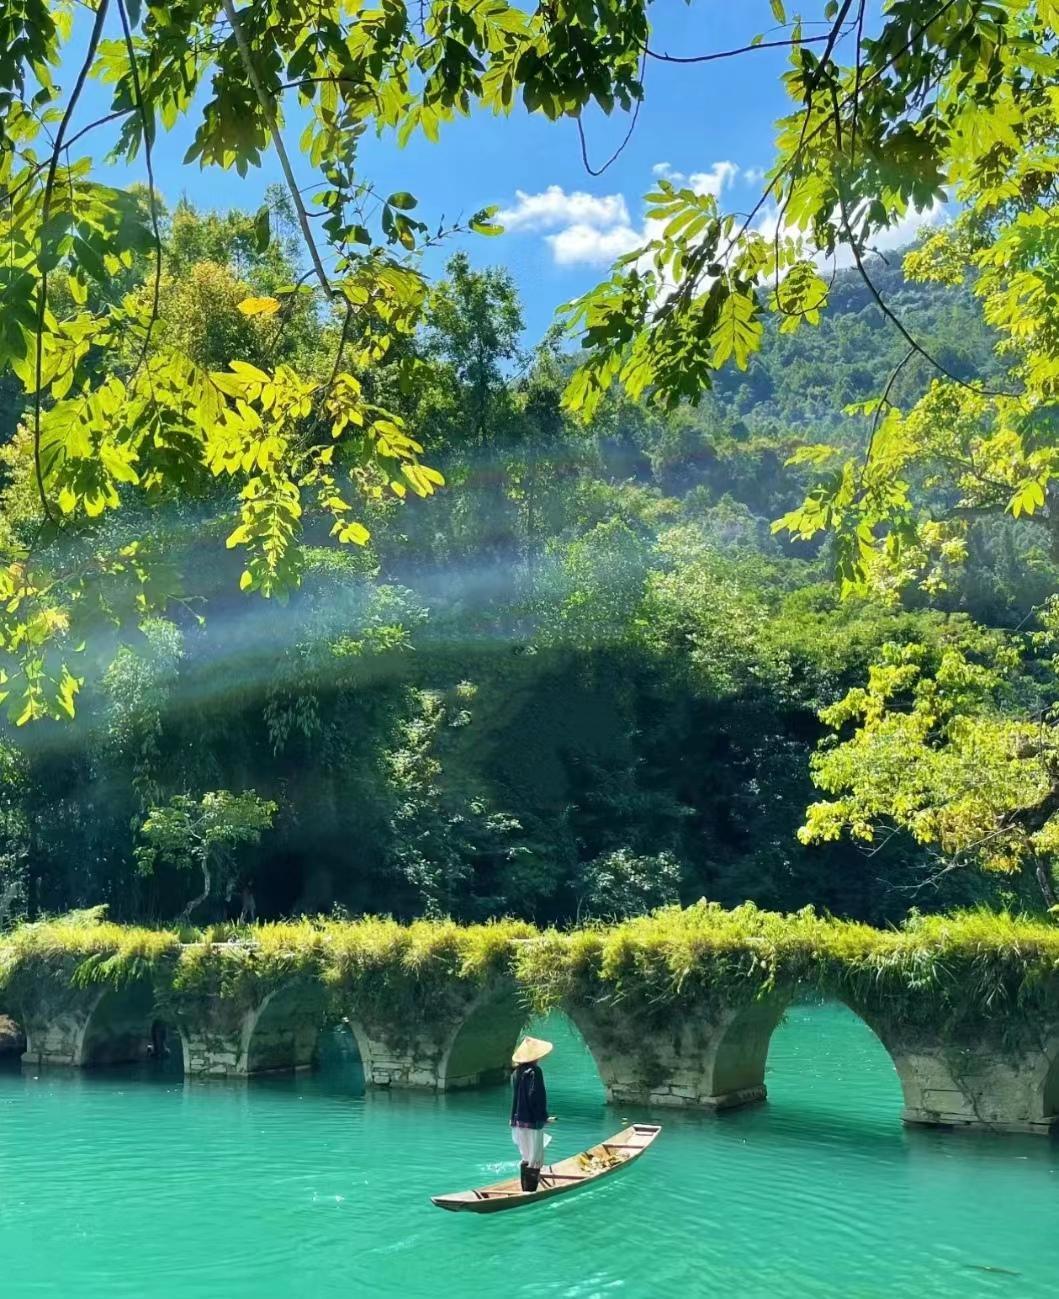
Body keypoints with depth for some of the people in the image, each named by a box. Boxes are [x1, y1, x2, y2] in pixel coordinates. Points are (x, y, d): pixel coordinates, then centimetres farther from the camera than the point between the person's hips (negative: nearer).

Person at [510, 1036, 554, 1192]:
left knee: (526, 1158, 18)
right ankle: (531, 1189, 0)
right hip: (533, 1121, -8)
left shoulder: (517, 1073, 8)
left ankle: (525, 1188, 23)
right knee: (535, 1159, 1)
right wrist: (544, 1117, -14)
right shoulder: (535, 1071, -15)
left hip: (519, 1121, 8)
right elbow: (536, 1096, -21)